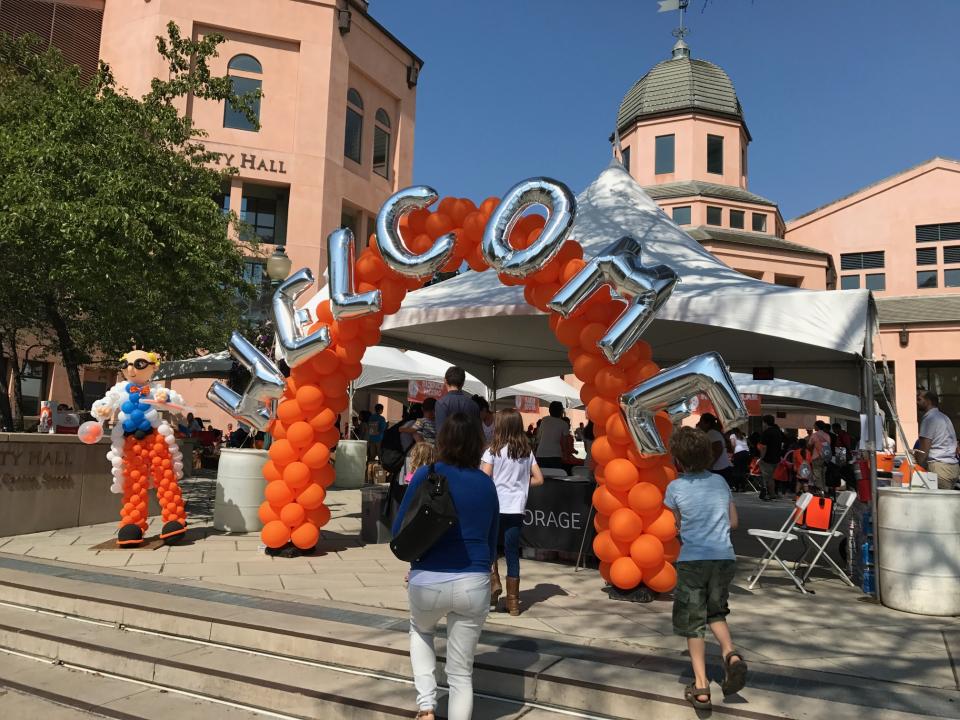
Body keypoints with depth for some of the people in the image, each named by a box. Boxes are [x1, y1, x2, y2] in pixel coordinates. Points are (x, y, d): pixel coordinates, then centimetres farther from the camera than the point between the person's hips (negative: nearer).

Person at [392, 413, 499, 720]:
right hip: (474, 584, 2)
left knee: (420, 630, 32)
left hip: (428, 581, -1)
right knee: (461, 674, 16)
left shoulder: (427, 475, -4)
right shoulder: (487, 483, 5)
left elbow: (398, 531, 1)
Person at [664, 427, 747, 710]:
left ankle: (700, 685, 3)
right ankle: (730, 654, -1)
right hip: (724, 558, 3)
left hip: (692, 560, -3)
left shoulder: (675, 488, -4)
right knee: (716, 612, 24)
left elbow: (680, 525, 7)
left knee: (693, 622, 8)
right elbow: (733, 522, 12)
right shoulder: (720, 482, 5)